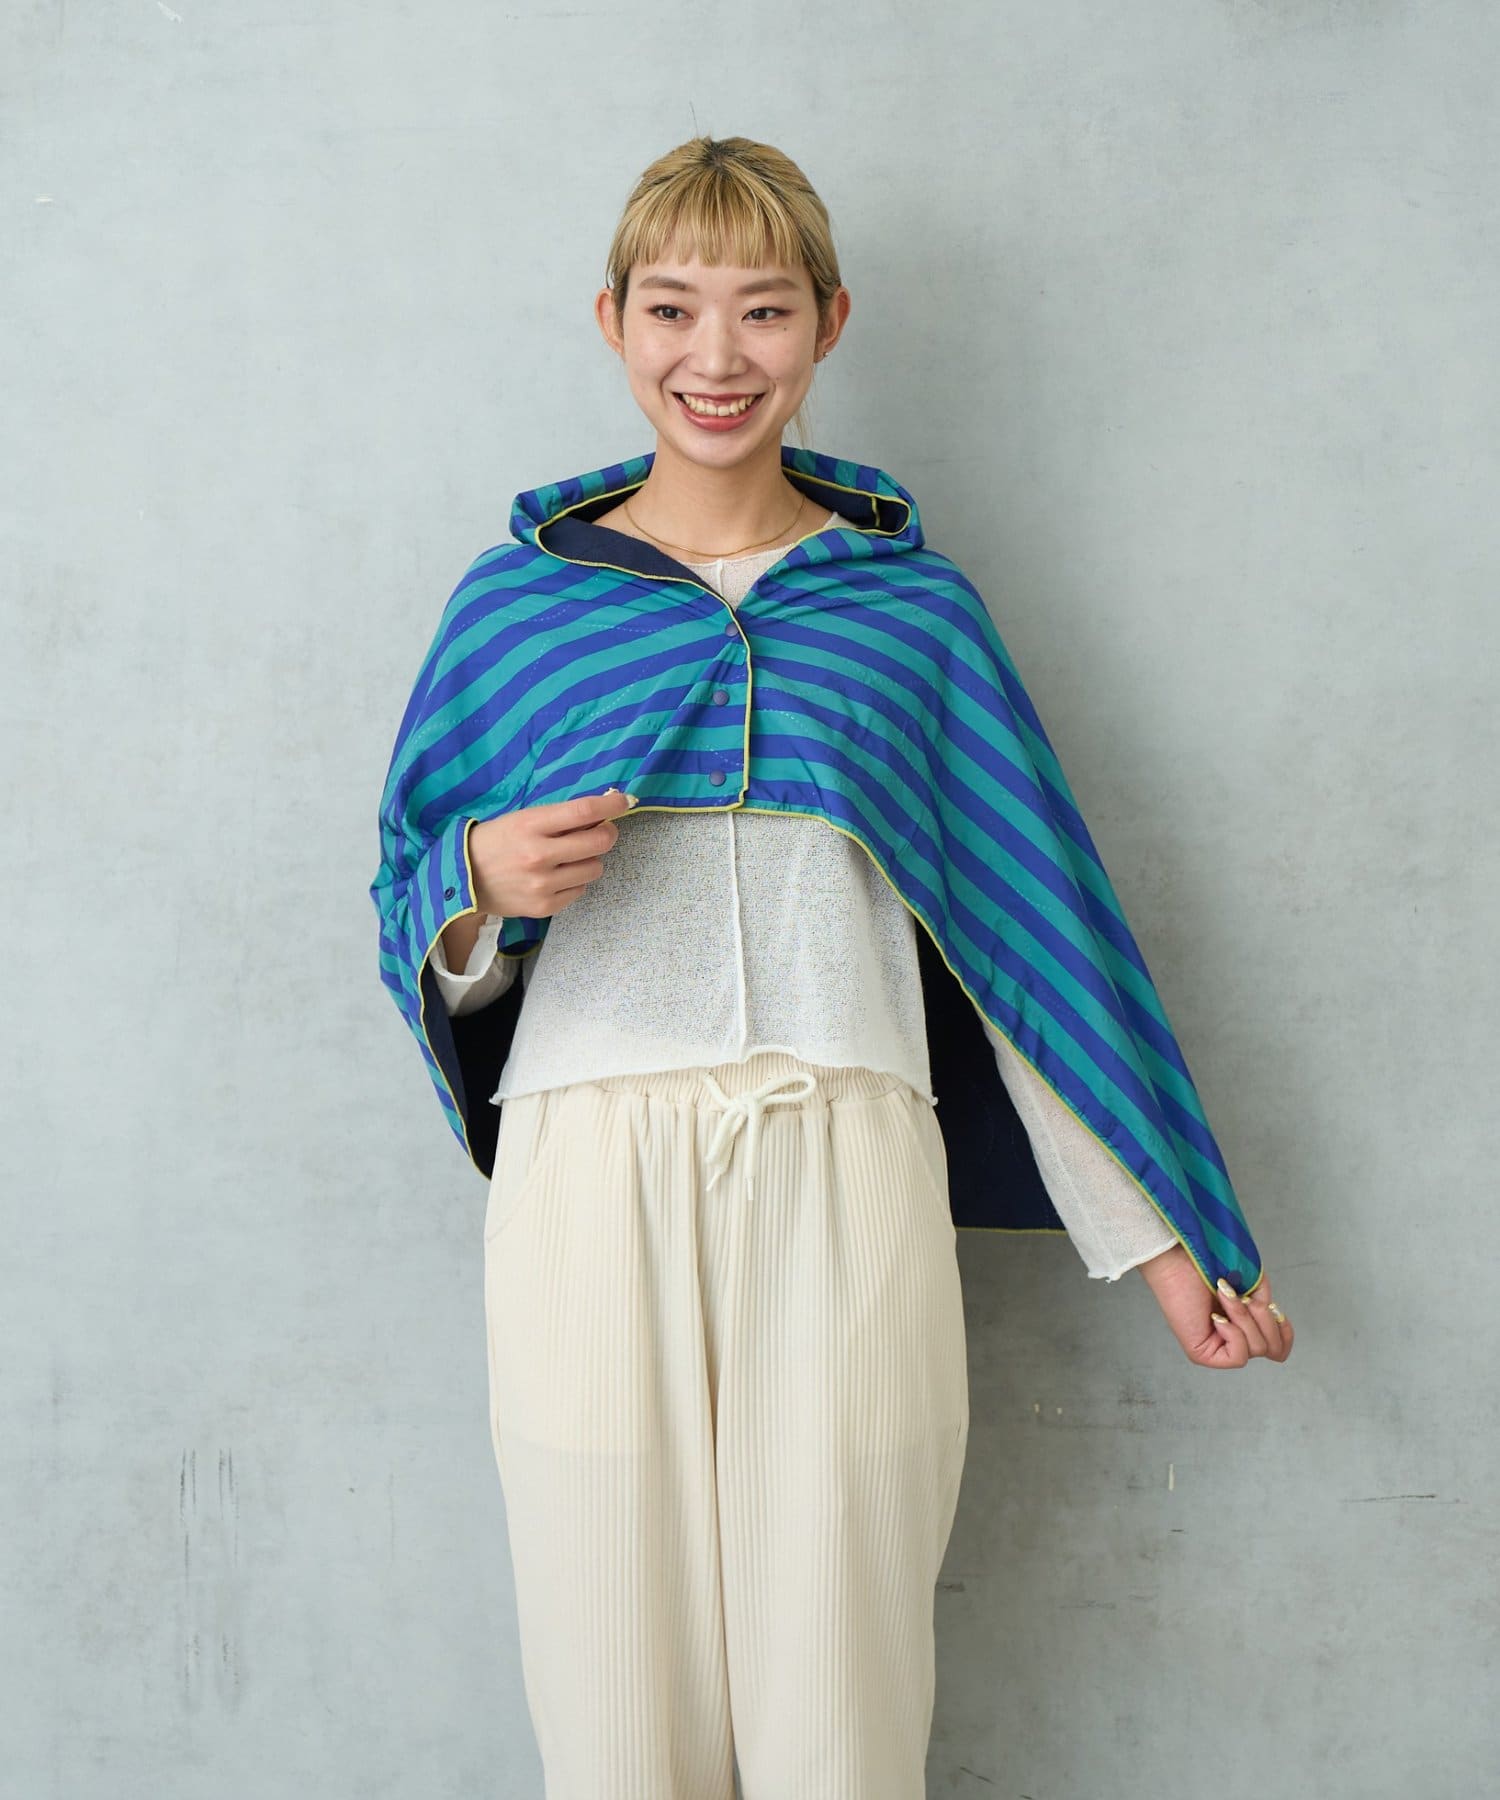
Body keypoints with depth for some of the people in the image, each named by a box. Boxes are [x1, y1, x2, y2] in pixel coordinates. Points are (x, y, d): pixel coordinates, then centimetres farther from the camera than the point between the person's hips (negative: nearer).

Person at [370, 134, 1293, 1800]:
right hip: (593, 1174, 0)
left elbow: (1034, 925, 11)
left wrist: (1160, 1236, 11)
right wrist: (485, 885, -11)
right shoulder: (518, 600, 9)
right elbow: (430, 945, 14)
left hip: (845, 1175, 0)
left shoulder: (910, 605, 10)